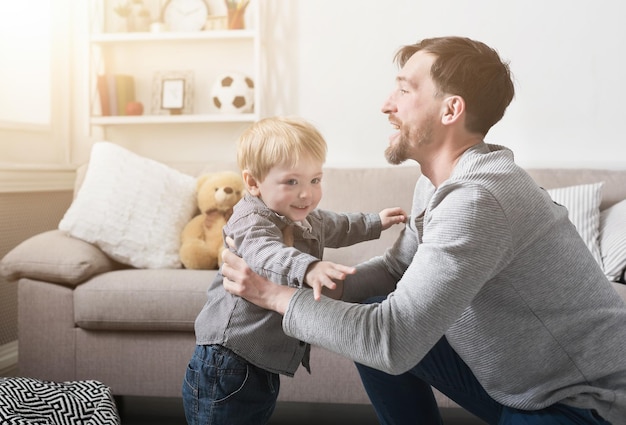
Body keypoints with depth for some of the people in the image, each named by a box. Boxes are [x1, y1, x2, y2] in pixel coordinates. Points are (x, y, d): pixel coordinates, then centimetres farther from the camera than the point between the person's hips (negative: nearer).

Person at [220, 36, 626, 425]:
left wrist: (277, 296, -19)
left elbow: (392, 343, -30)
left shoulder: (476, 199, -29)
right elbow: (396, 268, 10)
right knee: (371, 321, 5)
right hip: (526, 373, 8)